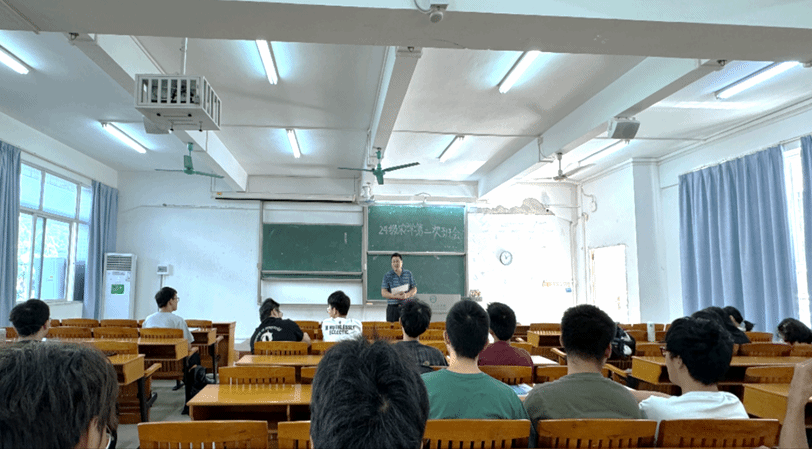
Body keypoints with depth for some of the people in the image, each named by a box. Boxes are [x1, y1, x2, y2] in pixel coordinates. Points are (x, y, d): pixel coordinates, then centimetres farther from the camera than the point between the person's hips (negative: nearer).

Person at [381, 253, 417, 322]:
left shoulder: (408, 274, 9)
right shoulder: (387, 276, 3)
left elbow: (414, 289, 8)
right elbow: (383, 293, -3)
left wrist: (407, 295, -14)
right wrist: (396, 296, -18)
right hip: (392, 307, -1)